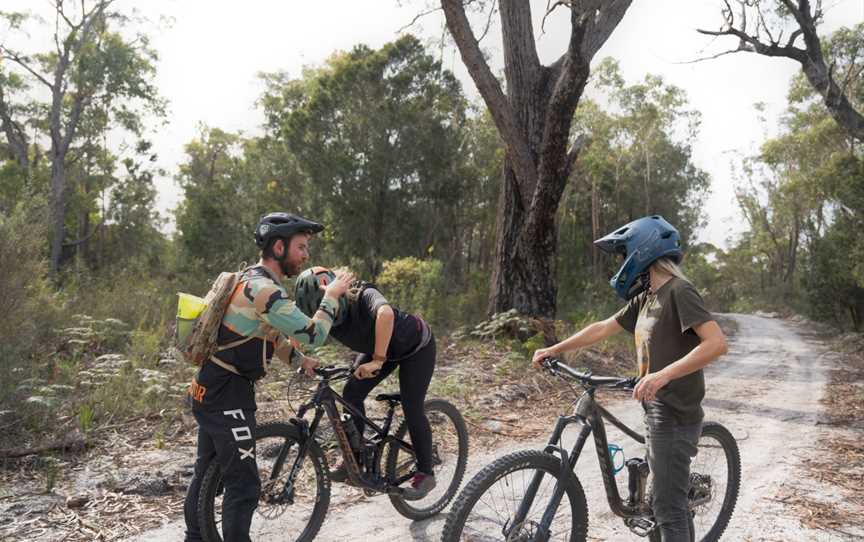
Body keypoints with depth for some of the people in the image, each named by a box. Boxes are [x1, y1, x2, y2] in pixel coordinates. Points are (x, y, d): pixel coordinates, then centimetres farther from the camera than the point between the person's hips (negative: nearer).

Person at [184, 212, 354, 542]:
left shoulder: (255, 280, 11)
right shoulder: (262, 288, -22)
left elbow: (269, 335, 22)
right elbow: (312, 334, -26)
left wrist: (299, 360, 13)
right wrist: (332, 295, -13)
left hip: (210, 389, 11)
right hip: (227, 394, -11)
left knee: (208, 472, 23)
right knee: (243, 484, -3)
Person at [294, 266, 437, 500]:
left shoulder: (364, 297, -39)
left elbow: (385, 314, -60)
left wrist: (377, 360, -59)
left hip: (416, 347, -6)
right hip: (377, 348, 6)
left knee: (411, 408, -11)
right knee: (352, 392, -9)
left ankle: (426, 474, 8)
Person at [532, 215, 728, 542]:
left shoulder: (679, 292, -17)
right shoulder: (645, 298, 10)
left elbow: (717, 343, -27)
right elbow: (602, 329, 16)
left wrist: (662, 374, -36)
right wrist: (553, 350, 15)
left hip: (675, 416, -9)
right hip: (657, 411, 9)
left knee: (668, 507, -1)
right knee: (670, 499, 20)